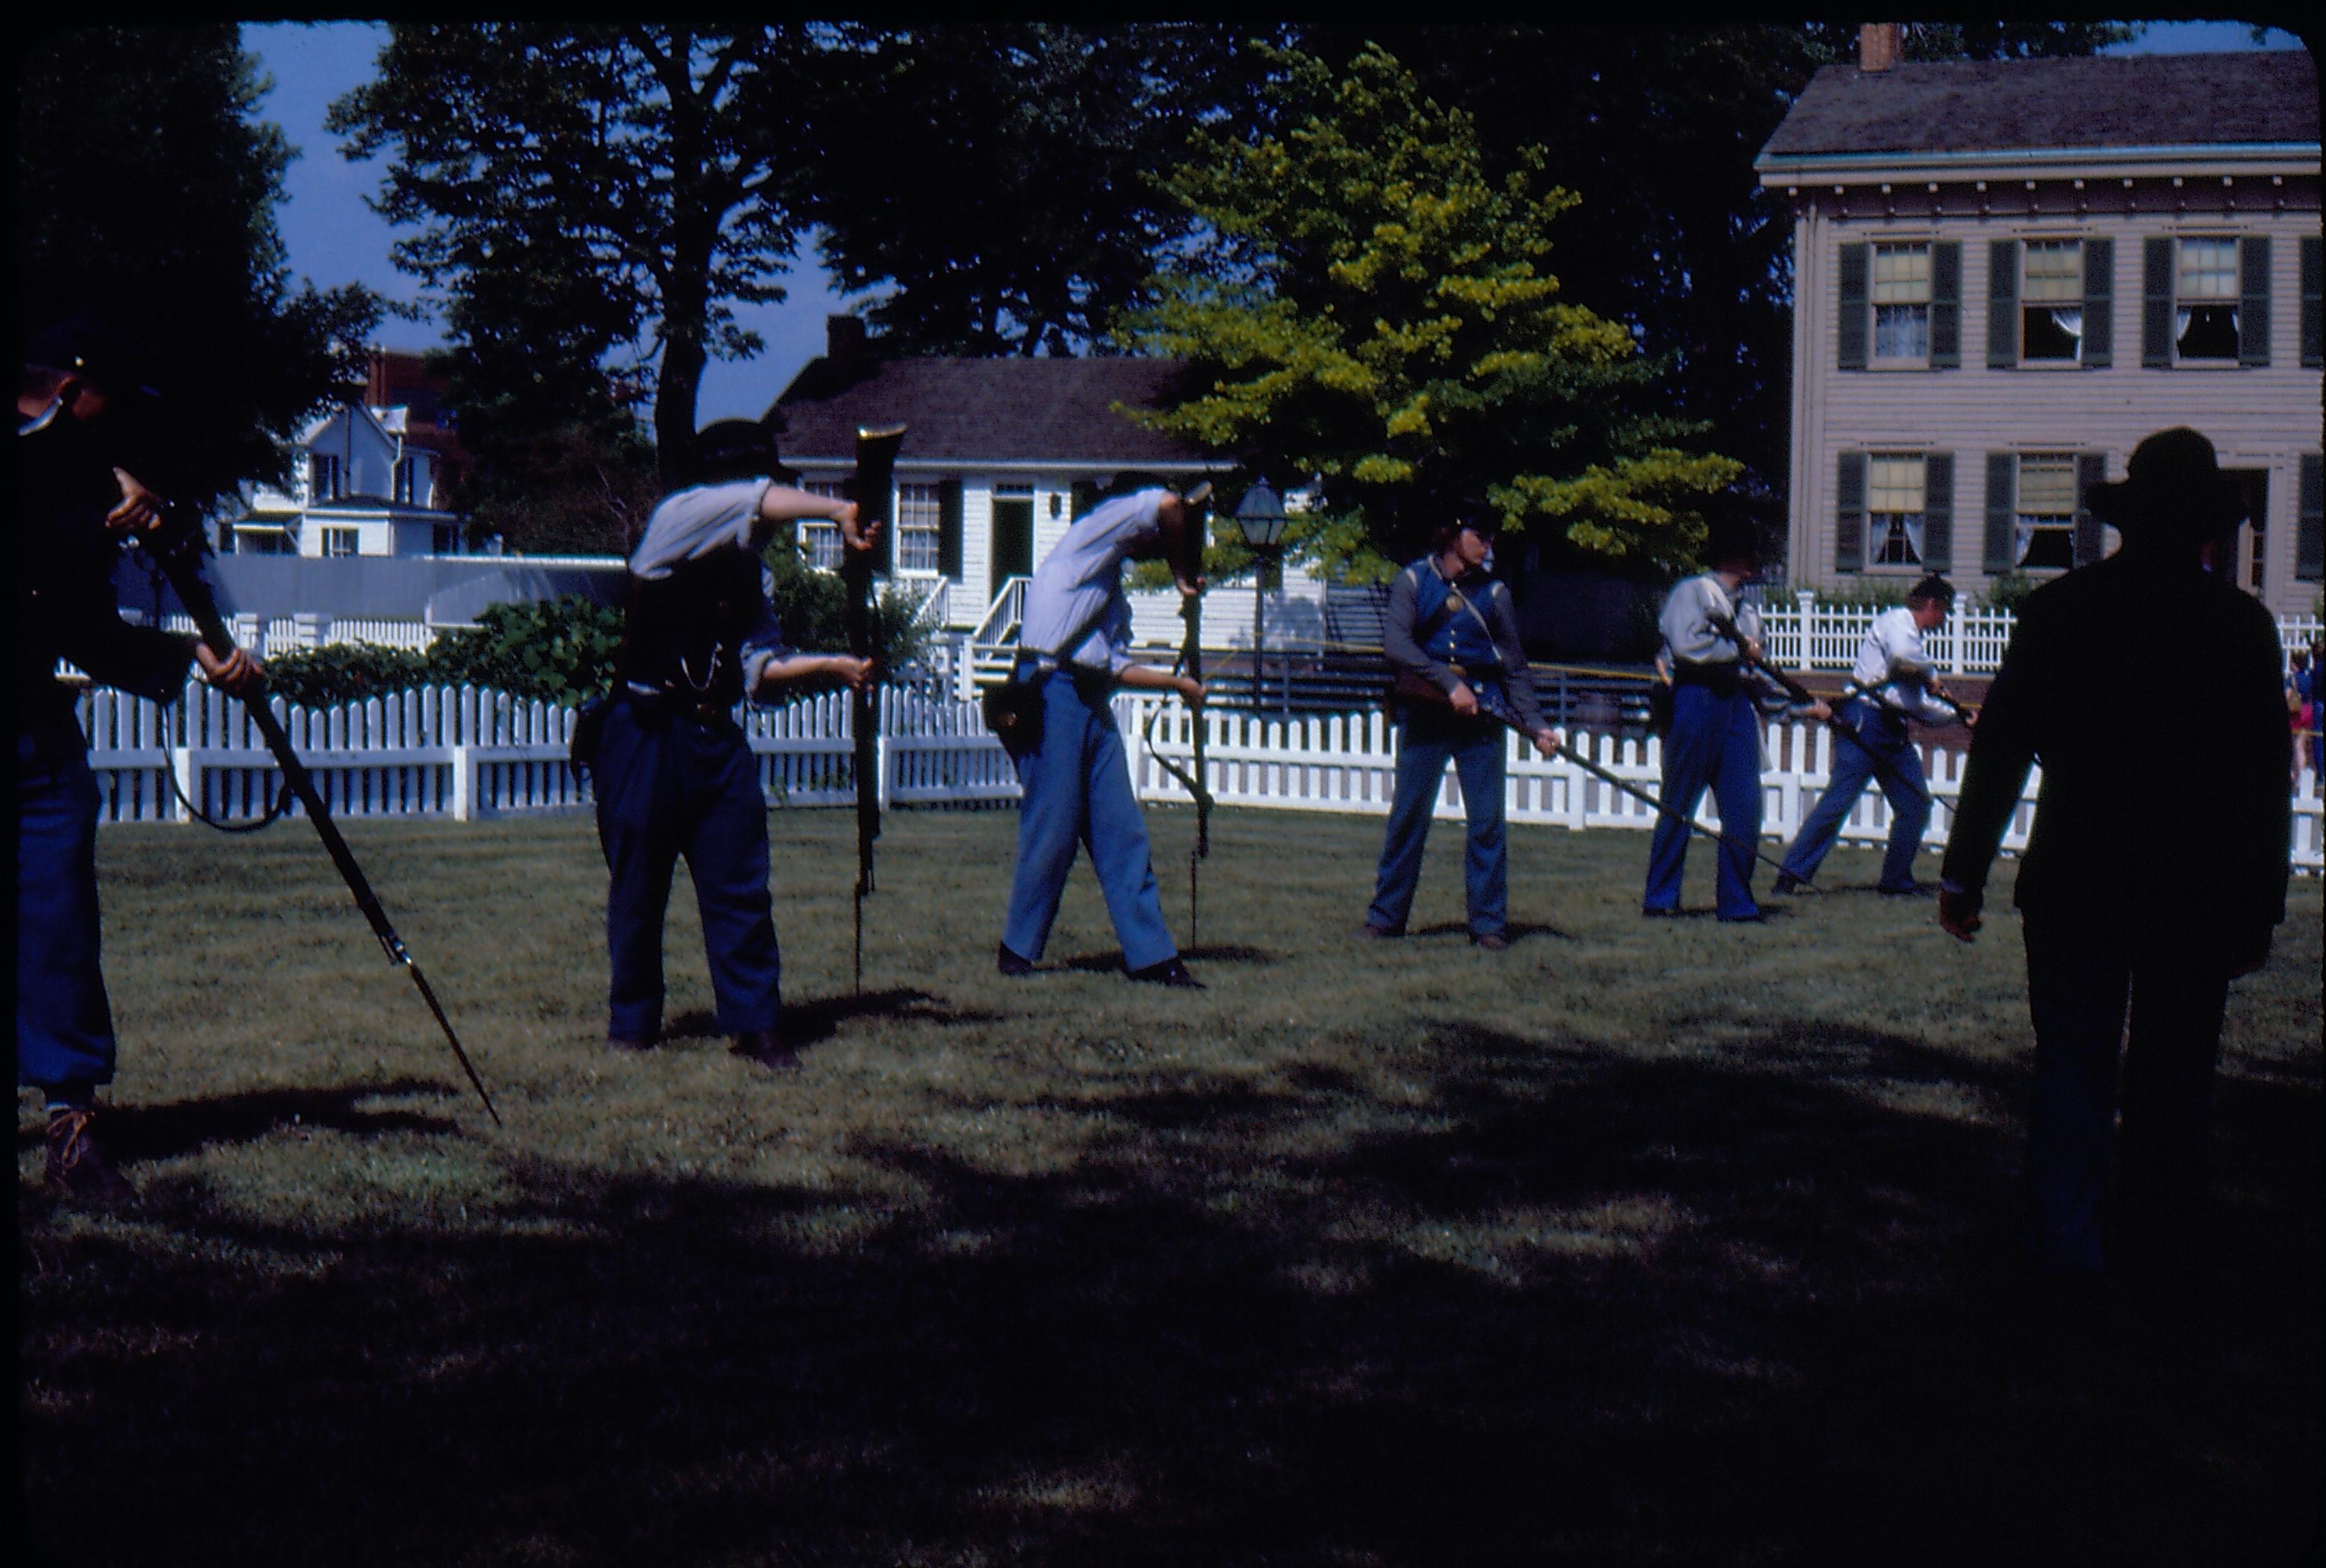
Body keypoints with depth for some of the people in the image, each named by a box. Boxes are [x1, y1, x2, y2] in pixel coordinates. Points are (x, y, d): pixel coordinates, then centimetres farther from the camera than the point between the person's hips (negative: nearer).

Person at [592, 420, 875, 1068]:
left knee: (741, 886, 0)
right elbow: (755, 503, -22)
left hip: (714, 736, 6)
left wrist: (829, 664, -7)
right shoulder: (676, 518, -4)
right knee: (638, 888, 3)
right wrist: (838, 512, -22)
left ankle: (756, 1024, 6)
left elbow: (762, 665, 7)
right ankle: (632, 1022, 17)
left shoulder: (747, 568, 16)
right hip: (646, 734, -6)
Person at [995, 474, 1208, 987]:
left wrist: (1179, 683, 23)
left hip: (1093, 704, 9)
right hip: (1051, 691, -9)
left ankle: (1151, 955, 4)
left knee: (1122, 833, 4)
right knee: (1052, 829, -5)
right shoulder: (1089, 537, 1)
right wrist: (1187, 574, -2)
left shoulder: (1113, 590, 25)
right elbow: (1166, 506, -12)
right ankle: (1017, 950, 7)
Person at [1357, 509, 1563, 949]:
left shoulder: (1493, 593, 7)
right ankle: (1385, 916, 12)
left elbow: (1515, 668, 9)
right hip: (1423, 712, -1)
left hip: (1480, 715, 1)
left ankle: (1489, 923, 5)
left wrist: (1536, 725, -2)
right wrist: (1449, 683, -20)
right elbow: (1395, 644, -12)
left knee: (1487, 821, -2)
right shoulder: (1413, 581, 1)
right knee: (1407, 816, 3)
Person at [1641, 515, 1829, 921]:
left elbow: (1762, 681, 22)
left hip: (1738, 705, 6)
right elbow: (1685, 646, -15)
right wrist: (1738, 649, -5)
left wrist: (1805, 705, 13)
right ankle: (1660, 898, 7)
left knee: (1744, 809, -1)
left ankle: (1735, 901, 6)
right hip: (1698, 701, -6)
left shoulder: (1747, 612, 23)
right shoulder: (1692, 592, 2)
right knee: (1678, 806, -1)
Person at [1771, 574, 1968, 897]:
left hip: (1893, 730, 10)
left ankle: (1896, 881, 14)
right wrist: (1932, 674, -9)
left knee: (1916, 803, 5)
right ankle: (1792, 874, -14)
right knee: (1840, 797, -15)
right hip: (1865, 721, -10)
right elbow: (1901, 654, -26)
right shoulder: (1896, 621, -2)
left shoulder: (1911, 635, 25)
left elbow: (1917, 706, 29)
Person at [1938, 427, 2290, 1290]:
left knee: (2071, 1068, 4)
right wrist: (2260, 908, 2)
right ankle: (2151, 1233, 22)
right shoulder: (2242, 622, -5)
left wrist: (1964, 874, 5)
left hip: (2074, 883, 1)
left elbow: (1998, 749, 0)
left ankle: (2067, 1245, -3)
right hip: (2198, 890, -1)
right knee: (2173, 1074, 12)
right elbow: (2265, 780, -4)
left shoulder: (2058, 609, -1)